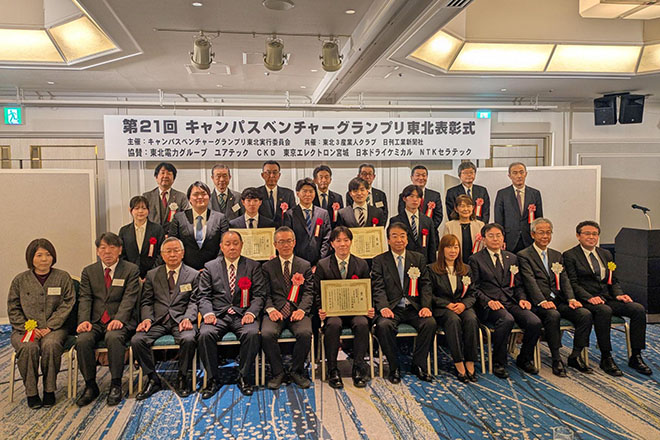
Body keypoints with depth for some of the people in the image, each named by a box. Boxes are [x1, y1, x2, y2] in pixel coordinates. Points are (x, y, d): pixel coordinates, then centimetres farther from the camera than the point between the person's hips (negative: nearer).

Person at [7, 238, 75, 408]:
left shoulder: (63, 277, 7)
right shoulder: (20, 280, 10)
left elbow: (67, 305, 0)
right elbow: (13, 309, 8)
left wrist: (49, 327, -11)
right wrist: (28, 328, -7)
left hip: (54, 329, -1)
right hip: (25, 329, 1)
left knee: (50, 345, -33)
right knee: (29, 347, -32)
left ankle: (49, 390, -16)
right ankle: (31, 392, -16)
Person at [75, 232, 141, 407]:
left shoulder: (131, 270, 4)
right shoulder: (88, 271, 15)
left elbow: (129, 298, -7)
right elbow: (85, 299, 5)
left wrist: (119, 319, -23)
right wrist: (84, 320, -14)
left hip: (120, 321, -3)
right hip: (96, 321, 3)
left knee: (113, 337, -35)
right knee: (83, 340, -27)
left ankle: (116, 385, -20)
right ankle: (90, 386, -9)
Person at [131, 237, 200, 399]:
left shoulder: (193, 275, 10)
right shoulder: (152, 275, 16)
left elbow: (194, 301, 2)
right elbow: (146, 301, 12)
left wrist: (188, 318, -17)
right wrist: (147, 318, -8)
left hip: (181, 319, -2)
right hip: (158, 320, 3)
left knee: (188, 339, -33)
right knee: (137, 340, -24)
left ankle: (183, 379, -9)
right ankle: (153, 380, -6)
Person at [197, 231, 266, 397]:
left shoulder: (253, 266, 11)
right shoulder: (210, 267, 13)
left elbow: (259, 295, 4)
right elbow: (204, 296, 7)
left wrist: (251, 313, -14)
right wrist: (208, 313, -12)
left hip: (243, 315, -1)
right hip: (218, 314, 1)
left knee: (252, 333, -31)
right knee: (205, 334, -29)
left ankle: (244, 377, -12)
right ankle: (213, 379, -11)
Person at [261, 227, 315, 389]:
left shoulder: (305, 266, 15)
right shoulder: (267, 267, 14)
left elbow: (309, 292, 6)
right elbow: (265, 293, 6)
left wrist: (301, 310, -13)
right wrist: (271, 309, -14)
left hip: (297, 311, 0)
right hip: (276, 312, 0)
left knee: (305, 333, -30)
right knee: (267, 334, -30)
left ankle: (297, 371, -5)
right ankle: (277, 372, -7)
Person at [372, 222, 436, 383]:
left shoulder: (418, 258, 13)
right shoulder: (379, 261, 6)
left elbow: (425, 285, 8)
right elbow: (378, 288, -4)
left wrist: (426, 306, -10)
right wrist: (383, 307, -23)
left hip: (413, 308, 2)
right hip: (391, 308, -2)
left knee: (430, 323, -27)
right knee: (384, 325, -33)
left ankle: (419, 365, -8)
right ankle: (394, 367, -12)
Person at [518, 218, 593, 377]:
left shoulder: (557, 255, 21)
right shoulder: (524, 255, 1)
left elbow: (564, 279, 10)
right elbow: (530, 281, -11)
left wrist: (571, 299, -8)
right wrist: (543, 301, -25)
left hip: (559, 300, 6)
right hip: (539, 303, -6)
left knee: (585, 314, -18)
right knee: (553, 315, -35)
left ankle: (575, 356, -5)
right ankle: (556, 359, -22)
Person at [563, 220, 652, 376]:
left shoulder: (606, 254, 20)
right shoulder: (570, 255, 0)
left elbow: (613, 281, 20)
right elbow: (572, 283, -8)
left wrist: (619, 294, -1)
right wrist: (589, 297, -22)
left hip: (608, 298, 6)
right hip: (585, 300, -6)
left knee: (638, 309, -17)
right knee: (604, 311, -36)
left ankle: (636, 357, -9)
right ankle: (606, 358, -24)